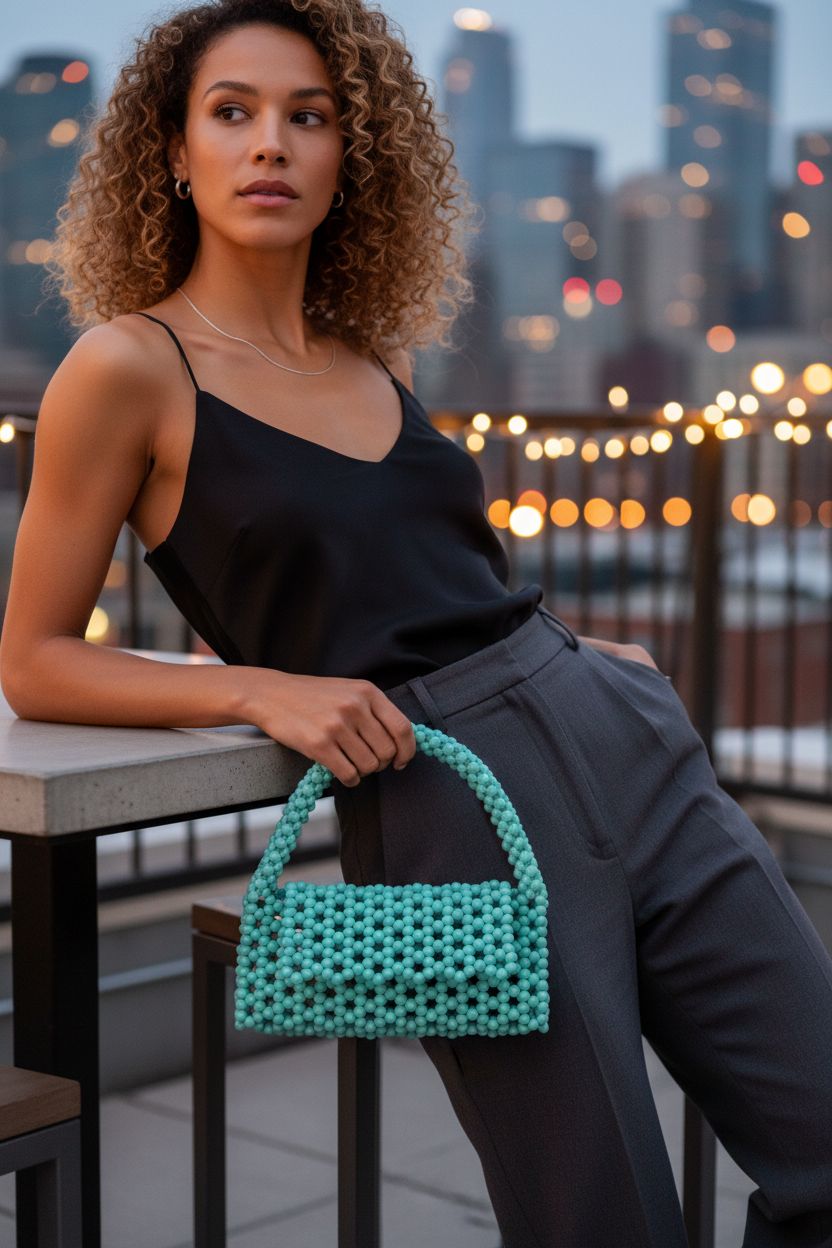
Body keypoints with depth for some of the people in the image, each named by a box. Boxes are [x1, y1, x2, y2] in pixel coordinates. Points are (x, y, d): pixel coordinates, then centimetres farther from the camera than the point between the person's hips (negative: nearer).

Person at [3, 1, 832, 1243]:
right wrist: (268, 689, -12)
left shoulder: (373, 358, 16)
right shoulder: (131, 363, -2)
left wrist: (573, 644, 14)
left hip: (625, 745, 7)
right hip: (446, 813, -6)